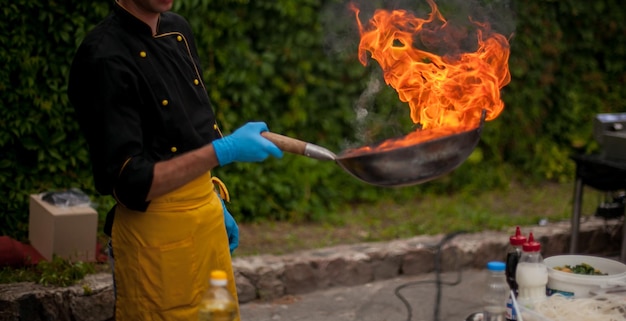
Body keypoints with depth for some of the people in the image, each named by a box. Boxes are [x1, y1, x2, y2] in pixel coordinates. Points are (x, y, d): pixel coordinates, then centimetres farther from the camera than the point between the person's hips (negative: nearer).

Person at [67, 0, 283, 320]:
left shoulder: (177, 29, 6)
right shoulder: (105, 58, -19)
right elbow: (131, 185, -22)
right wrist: (225, 150, -24)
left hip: (208, 220, 8)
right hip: (155, 234, -7)